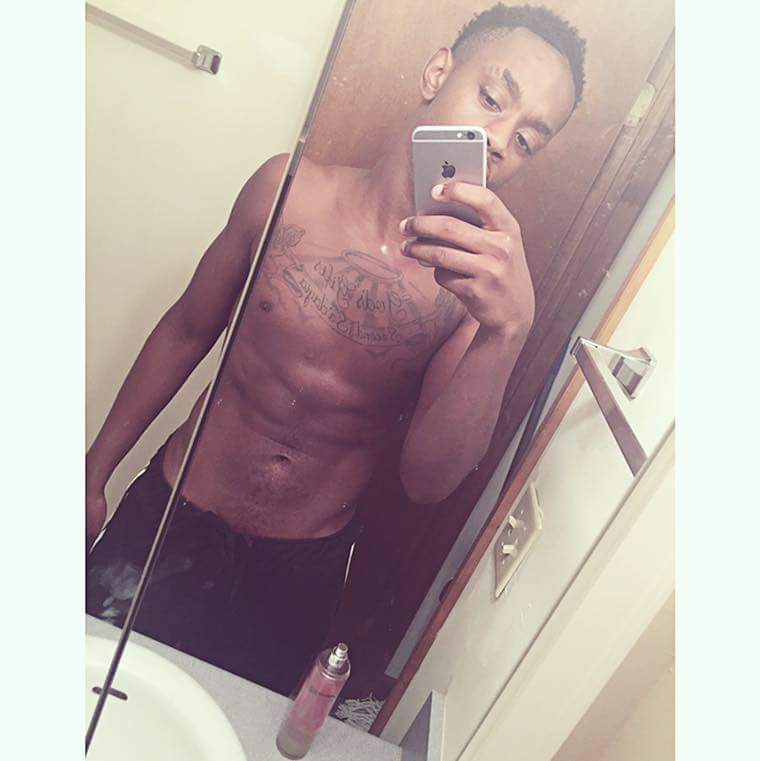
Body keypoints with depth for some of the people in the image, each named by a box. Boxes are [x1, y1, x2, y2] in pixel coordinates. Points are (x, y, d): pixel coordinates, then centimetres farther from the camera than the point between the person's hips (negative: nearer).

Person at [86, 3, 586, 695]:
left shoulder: (483, 278, -14)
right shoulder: (290, 189, -11)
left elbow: (428, 480, -20)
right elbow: (187, 331, 0)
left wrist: (507, 330, -36)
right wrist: (97, 468, 8)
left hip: (300, 577, 0)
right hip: (170, 518, 1)